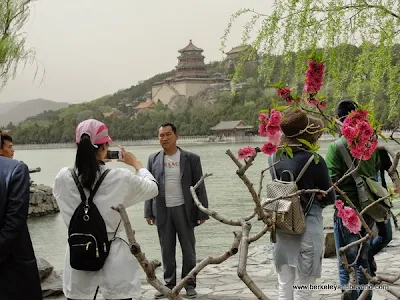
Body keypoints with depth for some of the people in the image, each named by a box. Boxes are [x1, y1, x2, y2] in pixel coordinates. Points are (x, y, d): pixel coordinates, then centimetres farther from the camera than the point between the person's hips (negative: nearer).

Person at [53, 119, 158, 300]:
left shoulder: (63, 178, -6)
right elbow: (153, 188, 6)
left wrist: (89, 161, 21)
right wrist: (136, 163, 19)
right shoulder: (121, 178, -13)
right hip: (112, 255, -2)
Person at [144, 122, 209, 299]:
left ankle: (189, 284, 16)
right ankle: (169, 284, 17)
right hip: (162, 211, 2)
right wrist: (148, 212, 3)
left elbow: (199, 187, 0)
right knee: (166, 250, 7)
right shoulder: (154, 159, 6)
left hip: (184, 210, -2)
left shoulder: (191, 159, 0)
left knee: (188, 249, 5)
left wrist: (202, 212, -3)